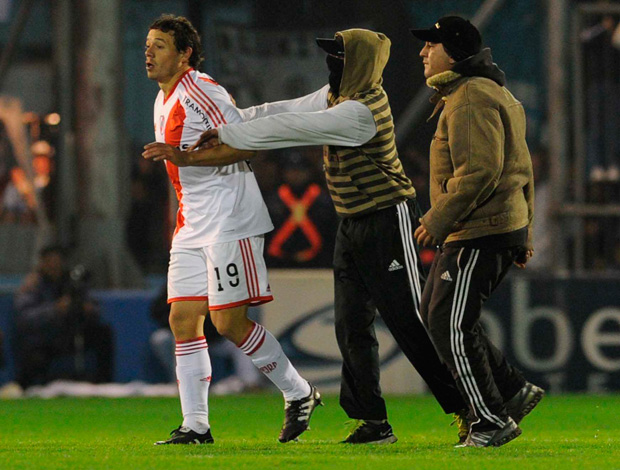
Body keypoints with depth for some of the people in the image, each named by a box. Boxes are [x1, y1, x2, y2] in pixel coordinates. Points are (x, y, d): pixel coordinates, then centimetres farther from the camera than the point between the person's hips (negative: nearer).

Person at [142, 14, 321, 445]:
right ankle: (195, 426, 3)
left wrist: (186, 156, -22)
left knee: (230, 322, -10)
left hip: (229, 222, -9)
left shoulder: (200, 90, -13)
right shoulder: (164, 101, 17)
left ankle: (299, 394, 7)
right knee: (183, 320, 2)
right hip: (192, 227, 9)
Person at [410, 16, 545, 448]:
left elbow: (480, 170, -24)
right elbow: (522, 169, 23)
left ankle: (492, 421, -3)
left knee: (450, 325, -8)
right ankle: (514, 390, 16)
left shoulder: (470, 98, -14)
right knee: (436, 314, 16)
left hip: (480, 234, -11)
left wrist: (438, 220, -20)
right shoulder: (495, 94, 20)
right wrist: (524, 232, 24)